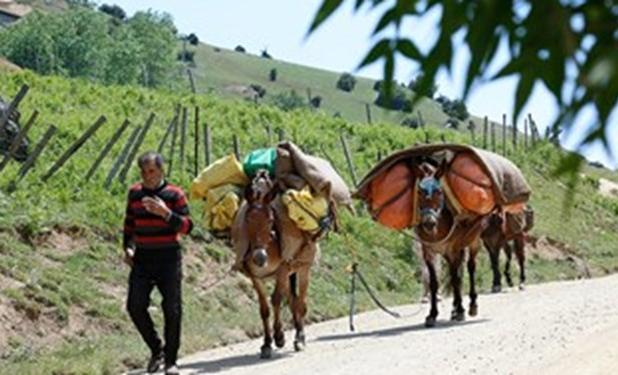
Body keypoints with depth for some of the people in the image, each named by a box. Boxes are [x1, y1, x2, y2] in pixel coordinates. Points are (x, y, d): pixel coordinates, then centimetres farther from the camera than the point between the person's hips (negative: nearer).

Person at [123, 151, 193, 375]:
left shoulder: (174, 194, -5)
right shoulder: (134, 193, 8)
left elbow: (187, 226, -12)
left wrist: (165, 213, -26)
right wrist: (127, 247, 9)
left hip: (168, 257, -4)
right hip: (142, 258, 4)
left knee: (172, 310, -1)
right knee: (135, 306, -4)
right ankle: (156, 349, 17)